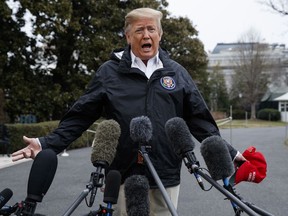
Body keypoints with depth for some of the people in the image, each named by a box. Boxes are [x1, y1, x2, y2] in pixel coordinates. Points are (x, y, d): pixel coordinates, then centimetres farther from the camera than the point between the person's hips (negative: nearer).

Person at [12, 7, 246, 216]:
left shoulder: (177, 72, 9)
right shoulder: (110, 72, 3)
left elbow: (199, 119, 10)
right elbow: (80, 117, 3)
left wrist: (229, 153, 6)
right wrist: (47, 143, -6)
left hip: (166, 176, 2)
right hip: (122, 175, -1)